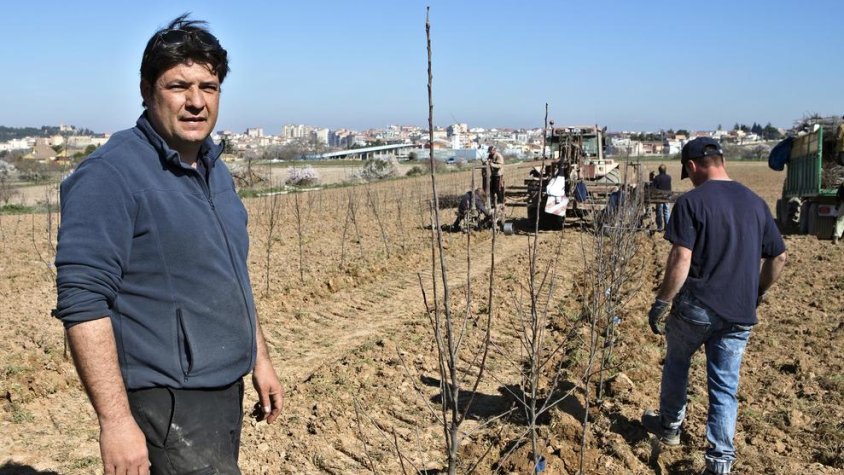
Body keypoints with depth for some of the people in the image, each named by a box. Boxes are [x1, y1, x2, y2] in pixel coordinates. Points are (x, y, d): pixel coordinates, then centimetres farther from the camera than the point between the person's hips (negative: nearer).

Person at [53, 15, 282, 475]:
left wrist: (260, 357, 16)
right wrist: (115, 420, -24)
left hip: (226, 393, 8)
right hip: (167, 403, -8)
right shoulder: (110, 175, -17)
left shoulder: (214, 170, 9)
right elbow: (82, 302, -21)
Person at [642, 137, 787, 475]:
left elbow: (681, 260, -18)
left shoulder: (692, 201, -11)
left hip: (697, 307, -4)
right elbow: (778, 258, 13)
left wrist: (661, 303, -11)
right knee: (725, 387, 10)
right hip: (740, 314, 4)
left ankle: (670, 426, 38)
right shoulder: (755, 202, 7)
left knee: (676, 362, 21)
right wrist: (757, 294, 25)